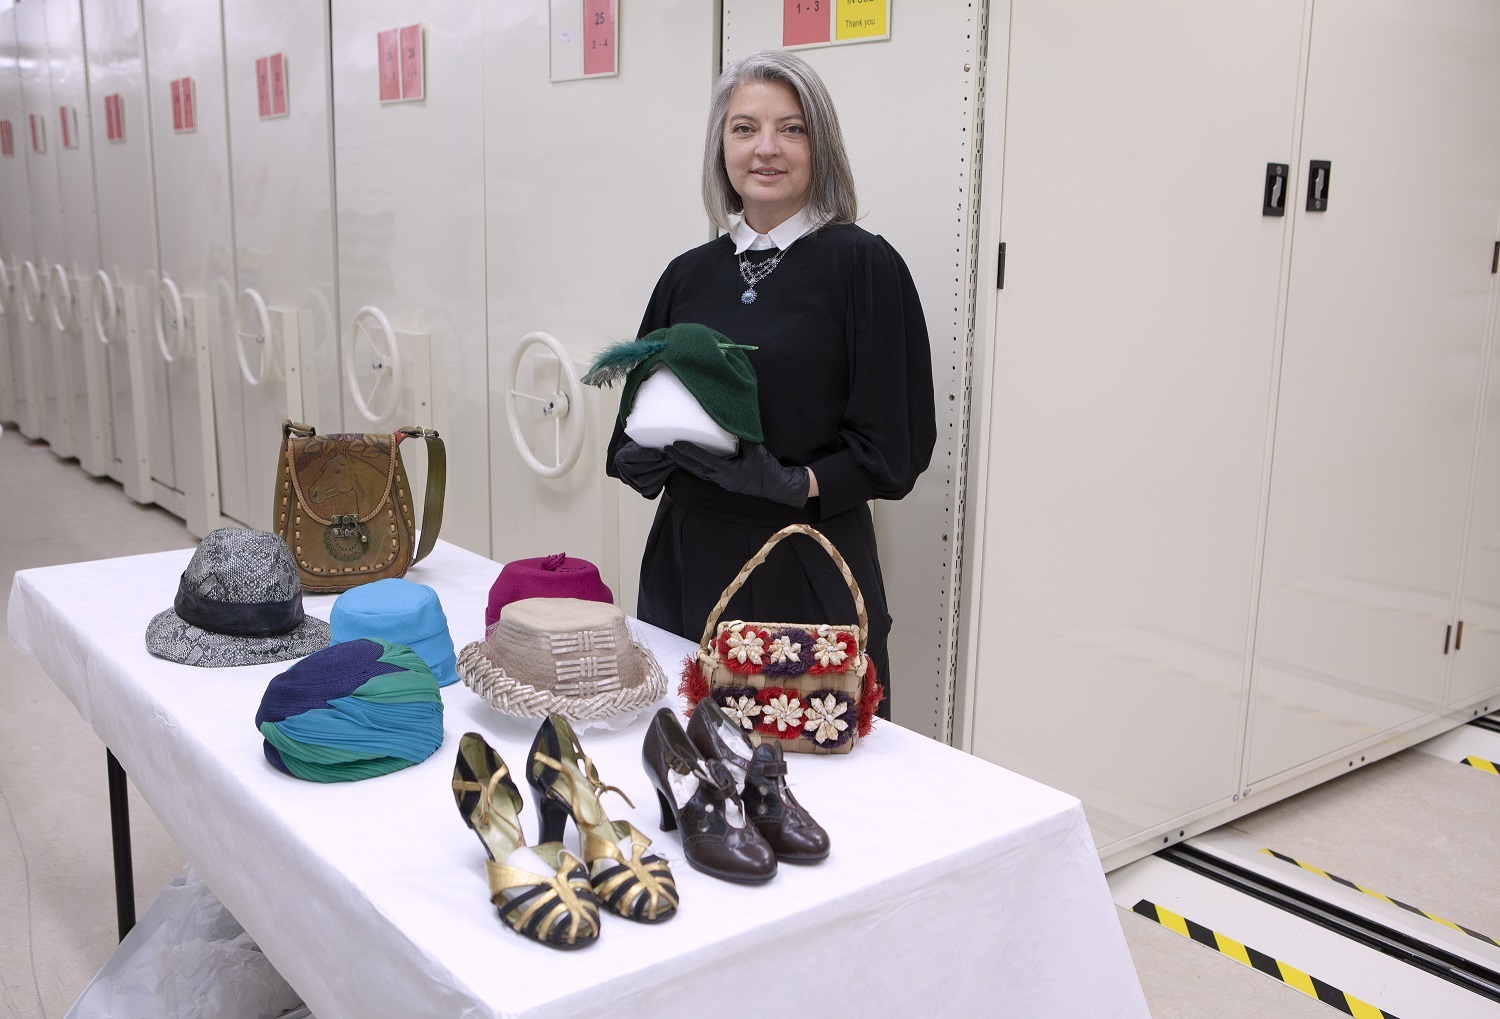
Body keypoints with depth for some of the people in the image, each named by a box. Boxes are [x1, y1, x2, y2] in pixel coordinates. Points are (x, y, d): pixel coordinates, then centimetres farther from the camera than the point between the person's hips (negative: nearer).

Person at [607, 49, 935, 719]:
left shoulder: (862, 265, -5)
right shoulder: (689, 275, 9)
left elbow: (893, 449, -7)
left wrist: (795, 484, -21)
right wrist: (647, 457, -6)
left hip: (808, 573, -4)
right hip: (688, 563, 4)